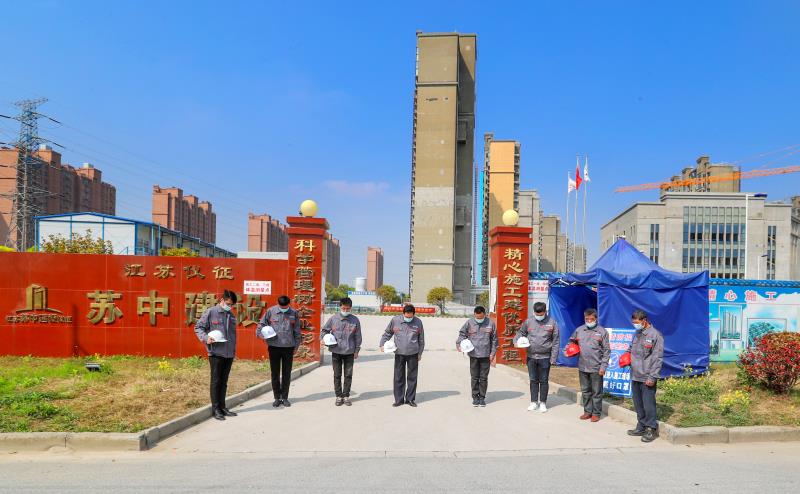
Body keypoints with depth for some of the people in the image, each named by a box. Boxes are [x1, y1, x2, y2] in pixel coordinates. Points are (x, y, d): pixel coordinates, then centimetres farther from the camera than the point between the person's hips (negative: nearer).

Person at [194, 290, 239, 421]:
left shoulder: (231, 316, 14)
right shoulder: (211, 312, -4)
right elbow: (198, 327, -2)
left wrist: (234, 350, 19)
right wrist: (205, 338, -17)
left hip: (229, 354, 6)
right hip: (216, 353, -5)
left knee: (224, 382, 12)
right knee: (216, 381, 2)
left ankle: (222, 407, 20)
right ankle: (215, 408, 10)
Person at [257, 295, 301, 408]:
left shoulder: (294, 313, 1)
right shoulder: (270, 311, -2)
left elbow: (297, 332, 7)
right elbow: (261, 324, 7)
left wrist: (296, 346, 5)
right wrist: (260, 333, -12)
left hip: (288, 347, 1)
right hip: (274, 347, 0)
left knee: (287, 374, 8)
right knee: (275, 374, 6)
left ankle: (285, 397, 18)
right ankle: (277, 398, 17)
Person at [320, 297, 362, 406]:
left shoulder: (355, 320, 0)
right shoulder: (333, 319, -1)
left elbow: (358, 337, 6)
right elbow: (324, 330, 11)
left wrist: (357, 350, 5)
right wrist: (323, 338, -9)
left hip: (349, 352, 0)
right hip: (336, 351, 0)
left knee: (348, 375, 6)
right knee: (337, 375, 7)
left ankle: (346, 395, 18)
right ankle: (339, 396, 17)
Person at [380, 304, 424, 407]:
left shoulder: (418, 322, -2)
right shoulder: (395, 320, -4)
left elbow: (421, 339, 8)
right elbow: (387, 333, 9)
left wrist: (420, 353, 8)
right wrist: (382, 344, -1)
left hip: (413, 354, 0)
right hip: (399, 353, 0)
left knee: (412, 377, 7)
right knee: (398, 377, 4)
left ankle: (410, 399, 19)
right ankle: (399, 399, 15)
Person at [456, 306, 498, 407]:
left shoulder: (490, 323, 0)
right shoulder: (469, 323, -1)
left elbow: (494, 339, 7)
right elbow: (462, 334, 9)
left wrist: (493, 353, 3)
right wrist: (459, 343, -10)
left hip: (486, 355, 0)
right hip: (473, 355, 0)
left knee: (484, 378, 5)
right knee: (474, 377, 5)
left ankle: (482, 397, 15)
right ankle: (475, 397, 15)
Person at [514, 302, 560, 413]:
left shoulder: (552, 323, -4)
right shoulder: (528, 322, 0)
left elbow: (556, 342, -3)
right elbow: (520, 332, 14)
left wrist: (553, 358, -7)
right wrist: (516, 341, -7)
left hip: (545, 357, -2)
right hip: (531, 356, 2)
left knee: (544, 381, 7)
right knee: (533, 380, 11)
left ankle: (543, 403, 19)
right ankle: (534, 402, 22)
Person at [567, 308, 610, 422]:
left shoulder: (602, 331, -4)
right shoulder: (579, 330, 5)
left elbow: (606, 351, -3)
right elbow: (572, 342, 19)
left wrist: (603, 366, -9)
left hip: (596, 368, -4)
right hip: (582, 367, 4)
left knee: (596, 392, 5)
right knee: (585, 391, 13)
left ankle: (596, 413, 16)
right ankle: (587, 411, 25)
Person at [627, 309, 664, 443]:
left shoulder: (655, 335, -10)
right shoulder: (637, 334, 13)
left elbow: (658, 358, -13)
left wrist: (652, 377, -16)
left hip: (647, 378, -8)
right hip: (635, 376, 8)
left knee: (648, 405, -3)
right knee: (638, 404, 14)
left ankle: (651, 429, 10)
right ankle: (641, 427, 25)